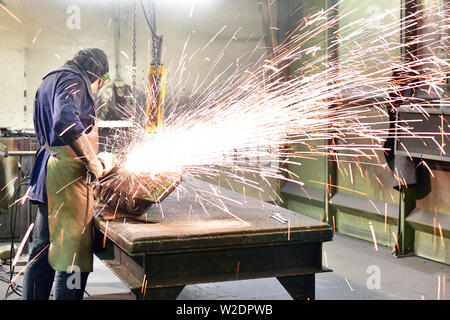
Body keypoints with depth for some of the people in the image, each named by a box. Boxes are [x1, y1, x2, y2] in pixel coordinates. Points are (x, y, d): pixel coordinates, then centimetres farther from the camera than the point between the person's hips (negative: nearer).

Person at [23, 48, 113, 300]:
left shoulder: (50, 81, 24)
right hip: (69, 174, -10)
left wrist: (92, 159, 23)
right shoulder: (73, 81, -7)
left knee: (43, 250, 14)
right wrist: (92, 161, -18)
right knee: (74, 253, -8)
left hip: (48, 174, 10)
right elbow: (66, 122, -27)